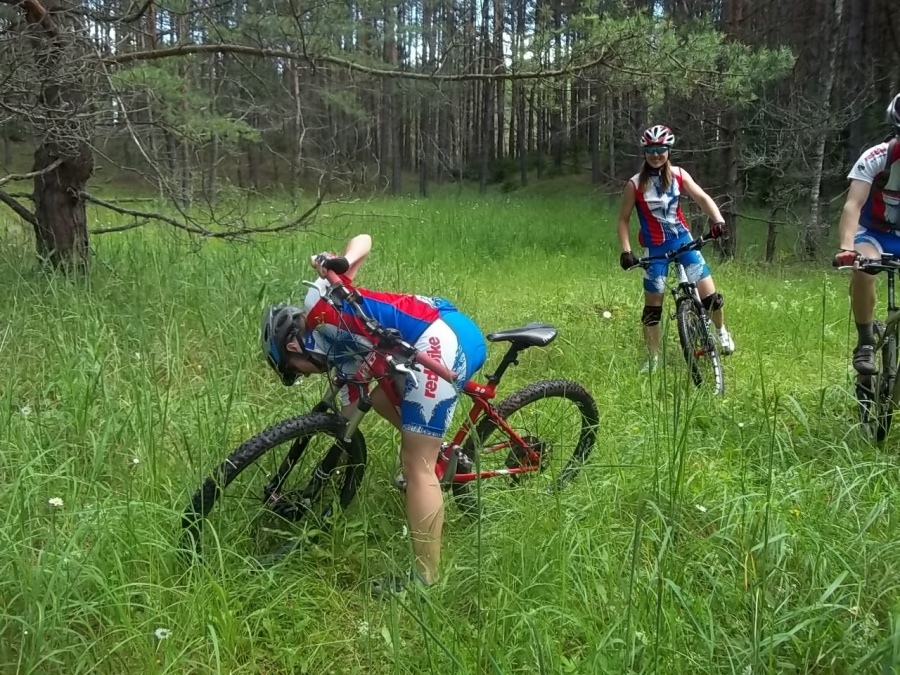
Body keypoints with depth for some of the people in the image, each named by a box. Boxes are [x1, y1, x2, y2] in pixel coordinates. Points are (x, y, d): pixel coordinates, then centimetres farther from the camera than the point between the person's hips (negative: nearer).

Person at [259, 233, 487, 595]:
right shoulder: (343, 351, 30)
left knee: (416, 465, -4)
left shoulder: (317, 309, 12)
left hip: (442, 339, -9)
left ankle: (426, 581, 3)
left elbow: (364, 239, 2)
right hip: (462, 334, 9)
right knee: (378, 397, 28)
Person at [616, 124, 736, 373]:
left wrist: (718, 219, -29)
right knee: (653, 306, 3)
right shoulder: (635, 184, -11)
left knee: (709, 294, -3)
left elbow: (702, 197, -10)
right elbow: (623, 219, -4)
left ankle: (721, 331, 28)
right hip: (656, 247, -2)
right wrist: (626, 251, -15)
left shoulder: (678, 175, -4)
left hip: (683, 239, 2)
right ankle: (653, 358, 17)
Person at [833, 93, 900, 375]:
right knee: (863, 271, -34)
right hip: (874, 232, -3)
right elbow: (853, 205, -30)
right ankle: (865, 343, -19)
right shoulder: (875, 158, -21)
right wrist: (846, 247, -46)